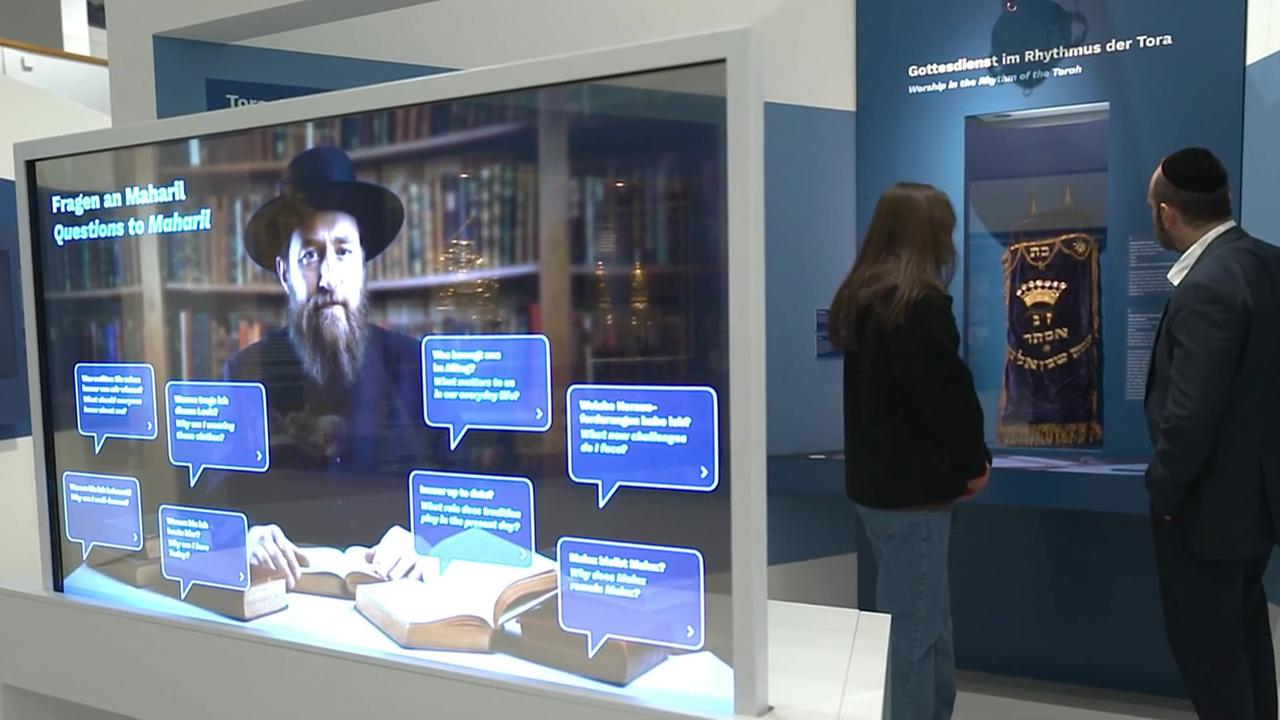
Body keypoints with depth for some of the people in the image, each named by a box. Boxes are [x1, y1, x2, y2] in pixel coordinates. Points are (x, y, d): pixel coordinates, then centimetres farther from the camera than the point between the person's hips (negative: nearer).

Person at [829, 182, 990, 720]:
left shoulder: (862, 297, 10)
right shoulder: (919, 304, -17)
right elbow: (947, 394, -18)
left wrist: (961, 461, 8)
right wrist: (973, 462, 0)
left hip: (878, 480, 9)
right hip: (911, 488, -9)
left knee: (929, 622, 21)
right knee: (911, 631, 2)